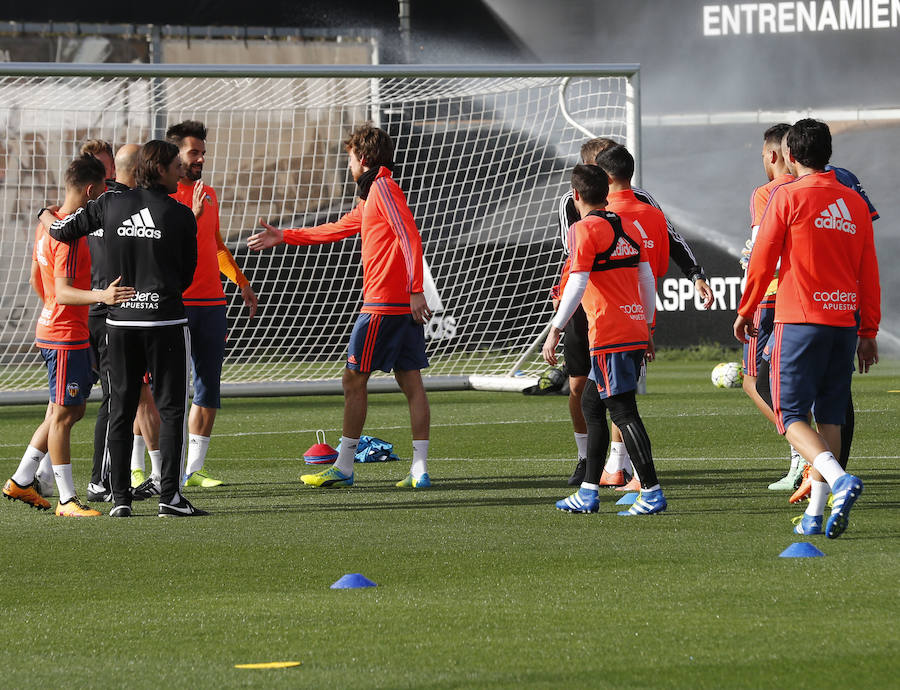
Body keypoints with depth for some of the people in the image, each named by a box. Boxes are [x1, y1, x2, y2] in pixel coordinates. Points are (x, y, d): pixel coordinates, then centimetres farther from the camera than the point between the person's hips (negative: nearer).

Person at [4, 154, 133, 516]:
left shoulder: (47, 224, 11)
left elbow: (36, 280, 21)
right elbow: (63, 292, -25)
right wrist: (101, 296, -40)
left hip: (52, 327, 10)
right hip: (65, 336, -10)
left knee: (72, 410, 15)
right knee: (63, 414, -5)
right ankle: (67, 500, -2)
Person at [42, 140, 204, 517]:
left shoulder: (111, 204, 1)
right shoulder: (181, 215, -5)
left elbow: (63, 230, 4)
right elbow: (187, 274, 2)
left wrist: (46, 216, 27)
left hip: (119, 320, 3)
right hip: (165, 319, -3)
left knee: (120, 410, 9)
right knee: (170, 408, 1)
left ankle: (120, 497, 8)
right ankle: (170, 495, -6)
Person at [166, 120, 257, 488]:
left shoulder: (208, 194, 17)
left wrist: (242, 282, 28)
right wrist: (193, 214, -25)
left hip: (212, 302, 7)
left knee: (209, 386, 6)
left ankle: (194, 468, 11)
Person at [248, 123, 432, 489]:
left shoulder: (383, 188, -8)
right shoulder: (372, 194, 23)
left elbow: (410, 237, -19)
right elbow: (335, 230, 34)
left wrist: (415, 290, -25)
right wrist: (283, 237, 38)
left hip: (383, 305, -9)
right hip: (404, 306, 9)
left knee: (354, 379, -1)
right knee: (411, 383, 3)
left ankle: (343, 468, 4)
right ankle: (420, 470, 0)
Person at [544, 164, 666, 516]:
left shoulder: (584, 230, -9)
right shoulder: (629, 227, 14)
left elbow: (577, 285, -16)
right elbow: (647, 278, 17)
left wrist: (555, 331, -13)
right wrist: (647, 325, 26)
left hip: (609, 337, -8)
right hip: (636, 332, 8)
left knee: (623, 410, -7)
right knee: (591, 403, 17)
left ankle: (652, 492, -11)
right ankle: (588, 493, 19)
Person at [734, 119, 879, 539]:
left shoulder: (788, 196, -4)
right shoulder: (854, 202, 11)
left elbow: (762, 260, -3)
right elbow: (869, 272, 12)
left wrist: (745, 312, 9)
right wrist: (868, 332, 17)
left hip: (799, 319, -5)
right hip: (844, 321, 5)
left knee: (791, 416, -3)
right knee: (829, 418, 10)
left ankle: (839, 479, -27)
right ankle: (815, 514, 7)